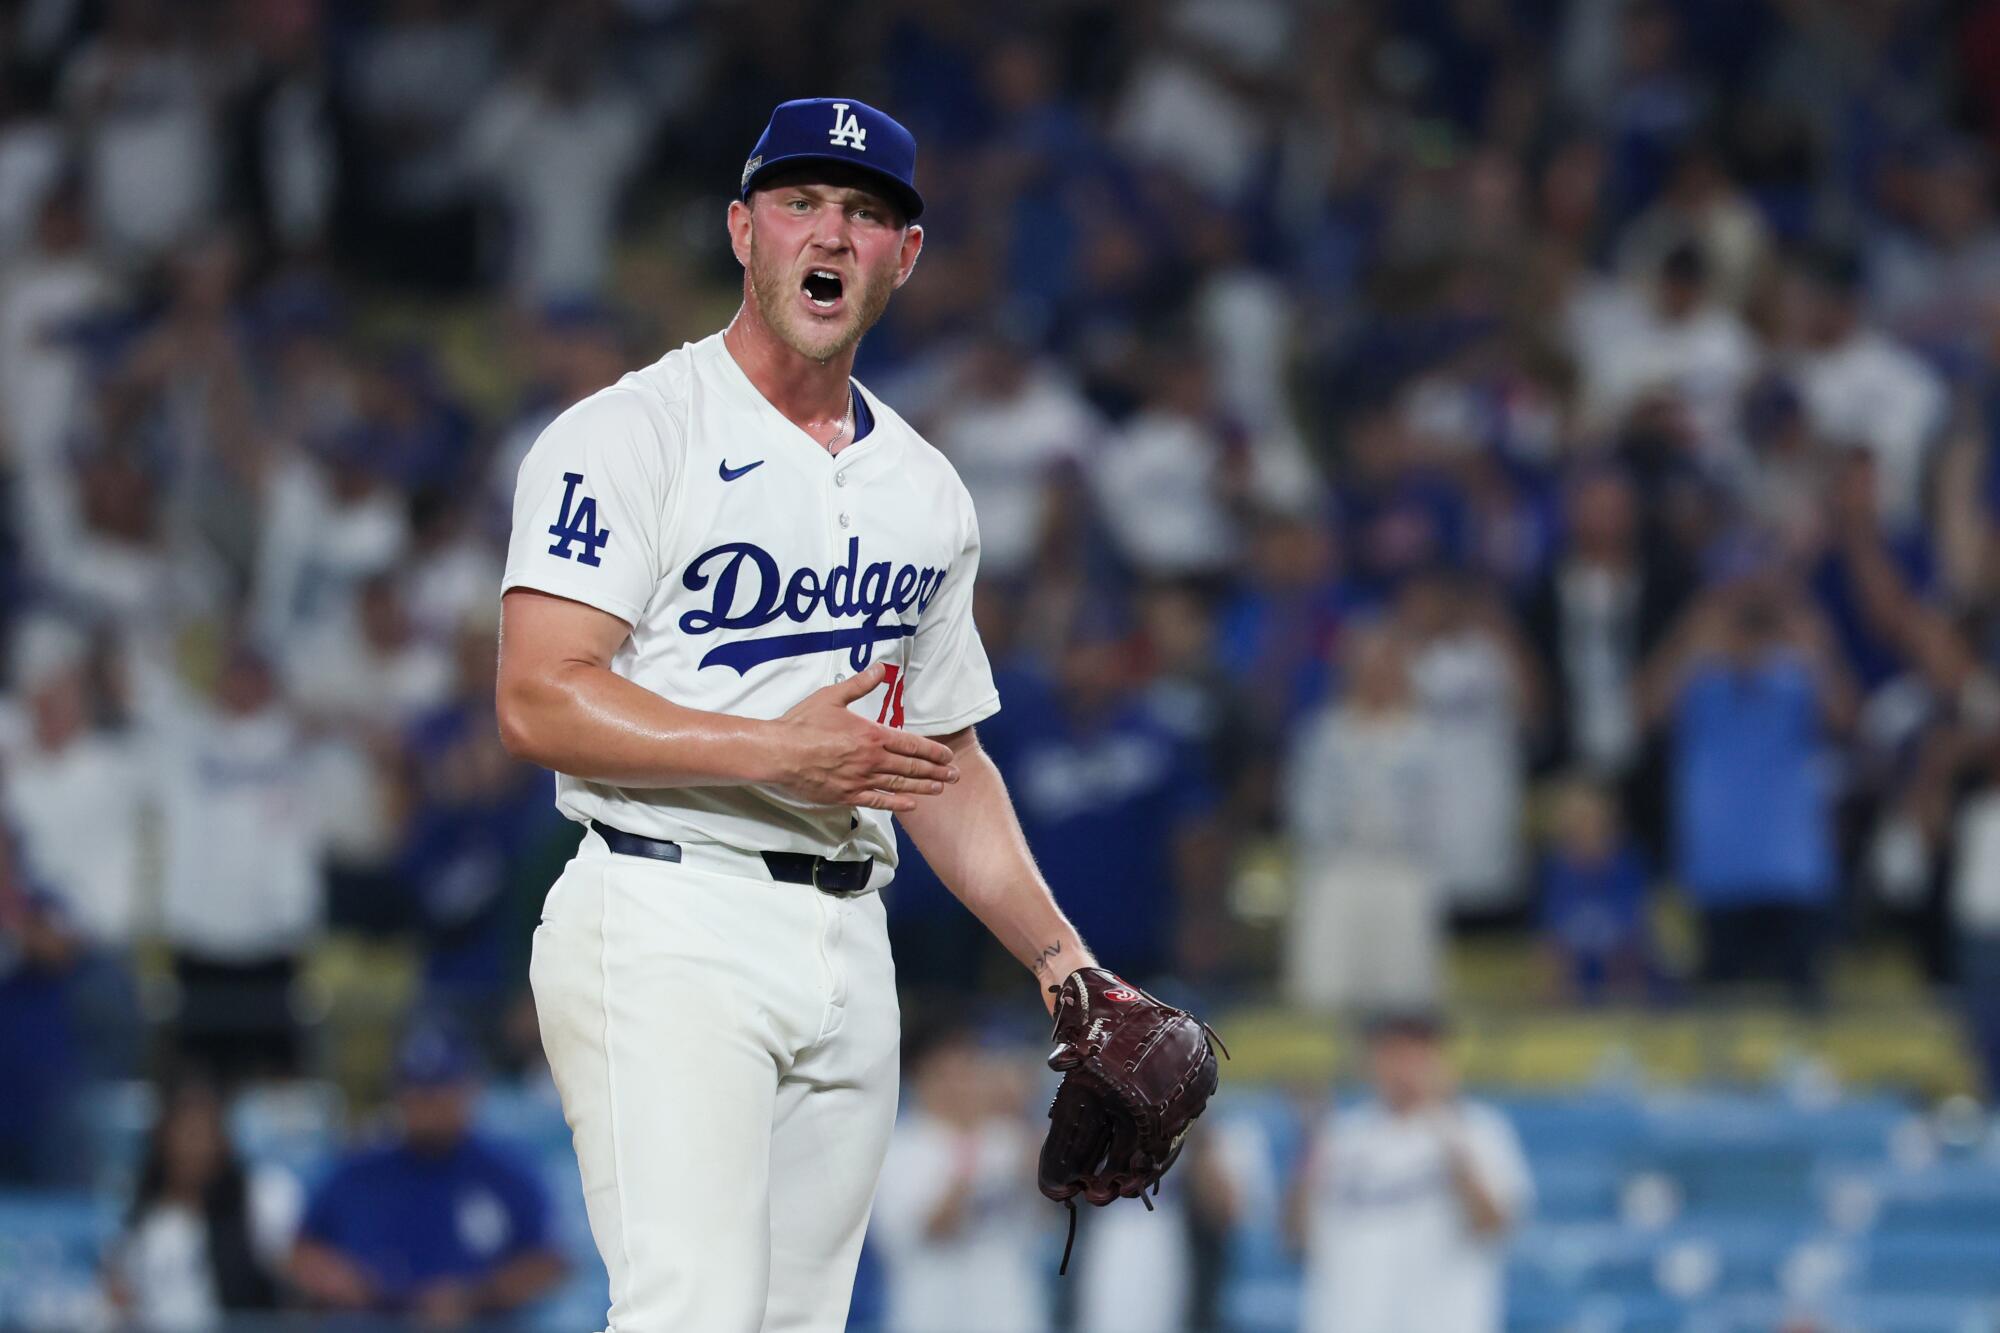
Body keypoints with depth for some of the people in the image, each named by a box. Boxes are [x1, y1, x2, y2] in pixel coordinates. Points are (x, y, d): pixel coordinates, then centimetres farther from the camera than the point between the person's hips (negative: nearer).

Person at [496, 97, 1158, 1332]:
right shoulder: (629, 438, -5)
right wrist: (778, 753, -20)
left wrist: (1056, 953, 14)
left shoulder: (926, 490, 17)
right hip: (670, 920, -7)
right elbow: (541, 701, -14)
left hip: (851, 944, 7)